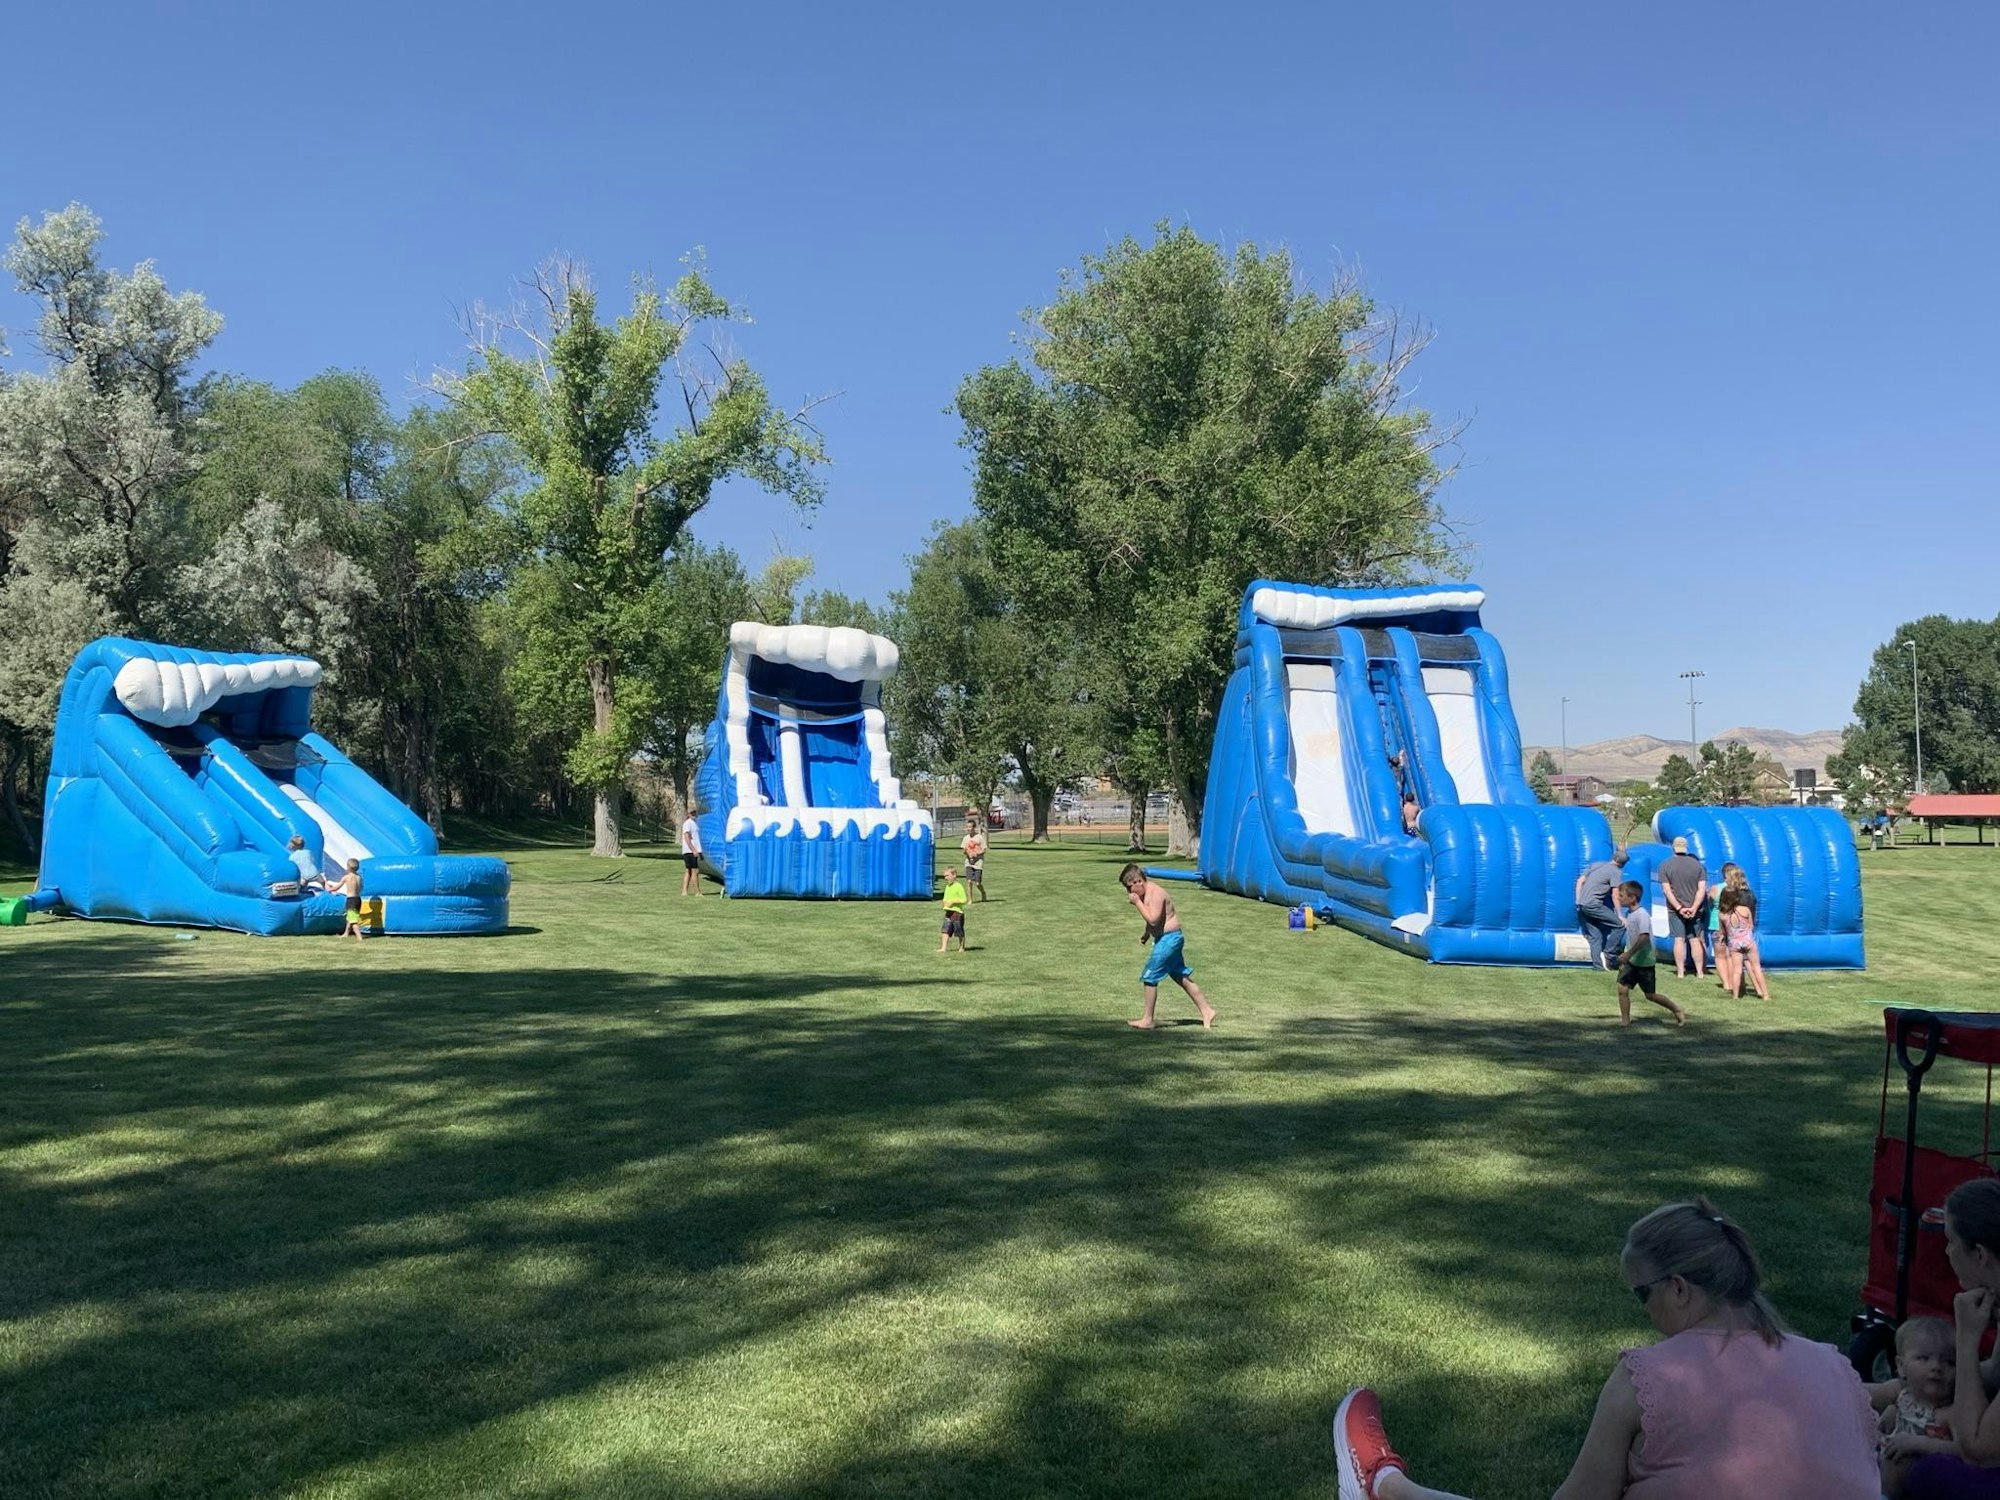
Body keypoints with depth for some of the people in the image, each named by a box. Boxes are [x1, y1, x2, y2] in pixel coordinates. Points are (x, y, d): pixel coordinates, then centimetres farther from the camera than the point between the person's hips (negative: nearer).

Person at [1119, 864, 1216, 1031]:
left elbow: (1153, 919, -29)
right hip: (1167, 938, 10)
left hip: (1169, 938, -10)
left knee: (1149, 978, -6)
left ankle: (1148, 1020, 2)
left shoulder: (1155, 894, -21)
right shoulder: (1145, 893, 8)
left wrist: (1137, 902, -24)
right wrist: (1146, 932, 12)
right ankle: (1207, 1011, 24)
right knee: (1181, 977, 16)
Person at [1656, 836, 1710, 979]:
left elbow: (1667, 889, -11)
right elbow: (1702, 889, -6)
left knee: (1679, 940, 1)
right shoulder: (1697, 864, 1)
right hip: (1695, 909, 2)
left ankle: (1680, 972, 0)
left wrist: (1679, 908, -13)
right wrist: (1694, 908, -10)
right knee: (1695, 940, 8)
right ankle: (1700, 971, 9)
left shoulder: (1665, 865, -5)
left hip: (1675, 909, -2)